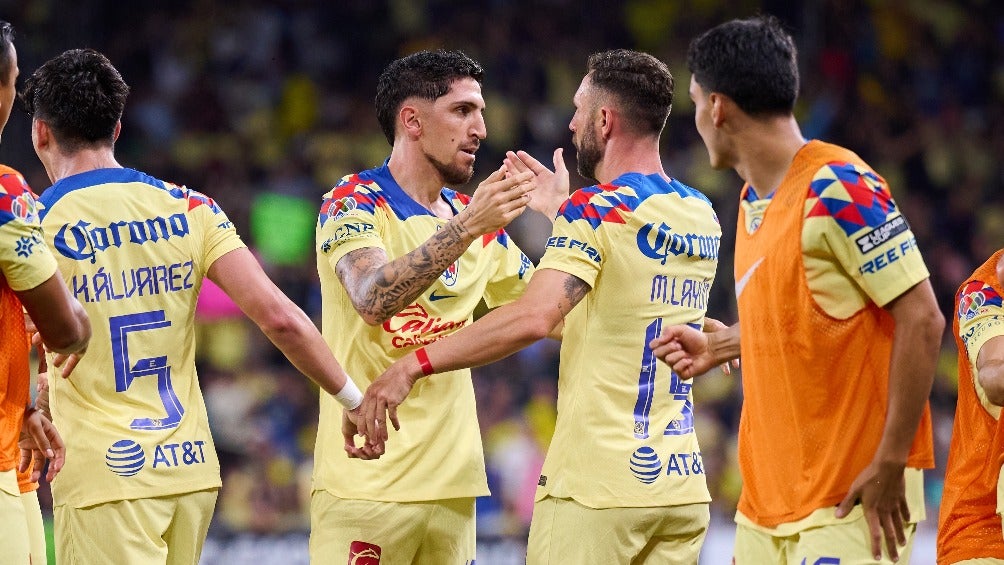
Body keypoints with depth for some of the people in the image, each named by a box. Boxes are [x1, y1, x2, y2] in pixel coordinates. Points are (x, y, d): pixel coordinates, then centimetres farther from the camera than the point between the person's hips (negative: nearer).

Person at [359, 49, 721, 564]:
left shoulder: (595, 210, -10)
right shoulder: (702, 217, 12)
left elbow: (534, 317, -25)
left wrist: (414, 365, -24)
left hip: (596, 489, -7)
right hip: (682, 487, 7)